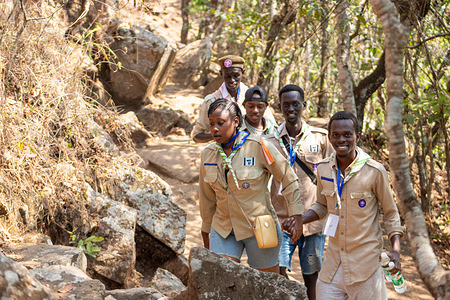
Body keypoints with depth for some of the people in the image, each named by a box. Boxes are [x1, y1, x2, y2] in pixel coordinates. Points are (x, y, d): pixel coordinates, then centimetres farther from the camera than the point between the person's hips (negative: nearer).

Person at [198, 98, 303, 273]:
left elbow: (288, 179, -7)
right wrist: (206, 232, 18)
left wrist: (296, 217, -12)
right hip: (223, 228, 4)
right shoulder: (208, 154, 1)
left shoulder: (258, 146, -14)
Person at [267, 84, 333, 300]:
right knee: (278, 275, -8)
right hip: (282, 218, 0)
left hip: (313, 219, 0)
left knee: (311, 276, 7)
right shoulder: (271, 141, 2)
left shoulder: (320, 138, 2)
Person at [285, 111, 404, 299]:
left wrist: (395, 250, -11)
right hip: (333, 261, 4)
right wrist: (298, 220, 0)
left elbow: (391, 213, -1)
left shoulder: (374, 171, -12)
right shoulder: (323, 169, 1)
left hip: (365, 261, -4)